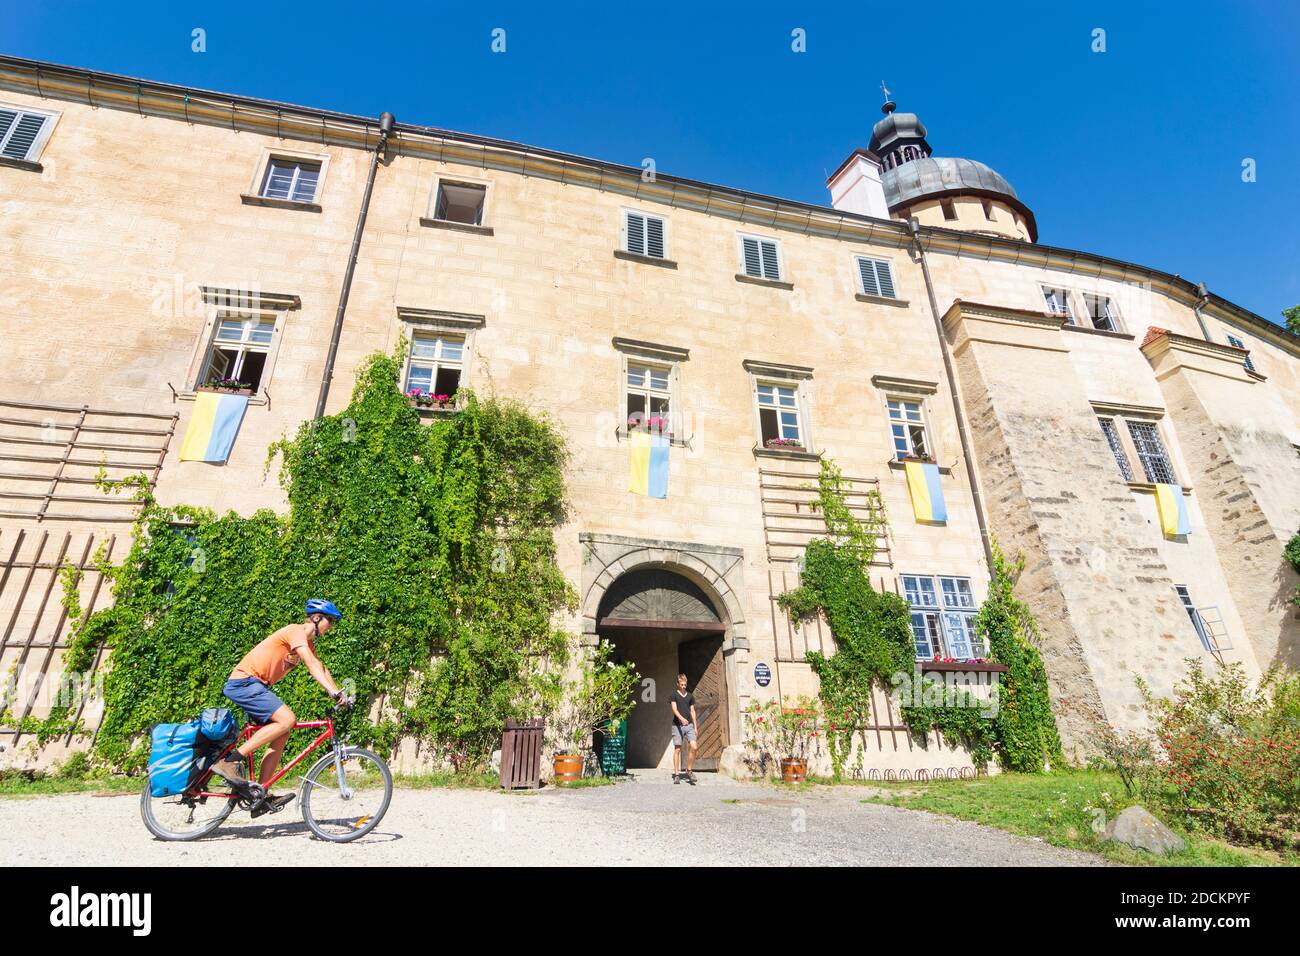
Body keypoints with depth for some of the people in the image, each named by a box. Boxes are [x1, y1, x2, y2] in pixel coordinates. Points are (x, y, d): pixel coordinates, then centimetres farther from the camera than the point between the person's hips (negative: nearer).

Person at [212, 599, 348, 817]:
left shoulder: (308, 642, 14)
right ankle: (232, 760, -14)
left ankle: (261, 797, 6)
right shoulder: (296, 631, -16)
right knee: (286, 719, -22)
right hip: (244, 682, -10)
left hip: (255, 686, 10)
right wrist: (333, 692, -35)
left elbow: (321, 669, 10)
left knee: (281, 735, 3)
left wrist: (339, 694, -3)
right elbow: (312, 665, -28)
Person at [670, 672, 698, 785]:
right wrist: (681, 718, -30)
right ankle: (676, 775, 9)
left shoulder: (690, 696, 13)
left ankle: (689, 770, 6)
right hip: (677, 725, -3)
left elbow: (692, 711, 17)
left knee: (693, 747, -12)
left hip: (689, 725, 3)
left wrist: (695, 726, 13)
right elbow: (674, 709, -11)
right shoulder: (674, 694, 0)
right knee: (677, 749, 0)